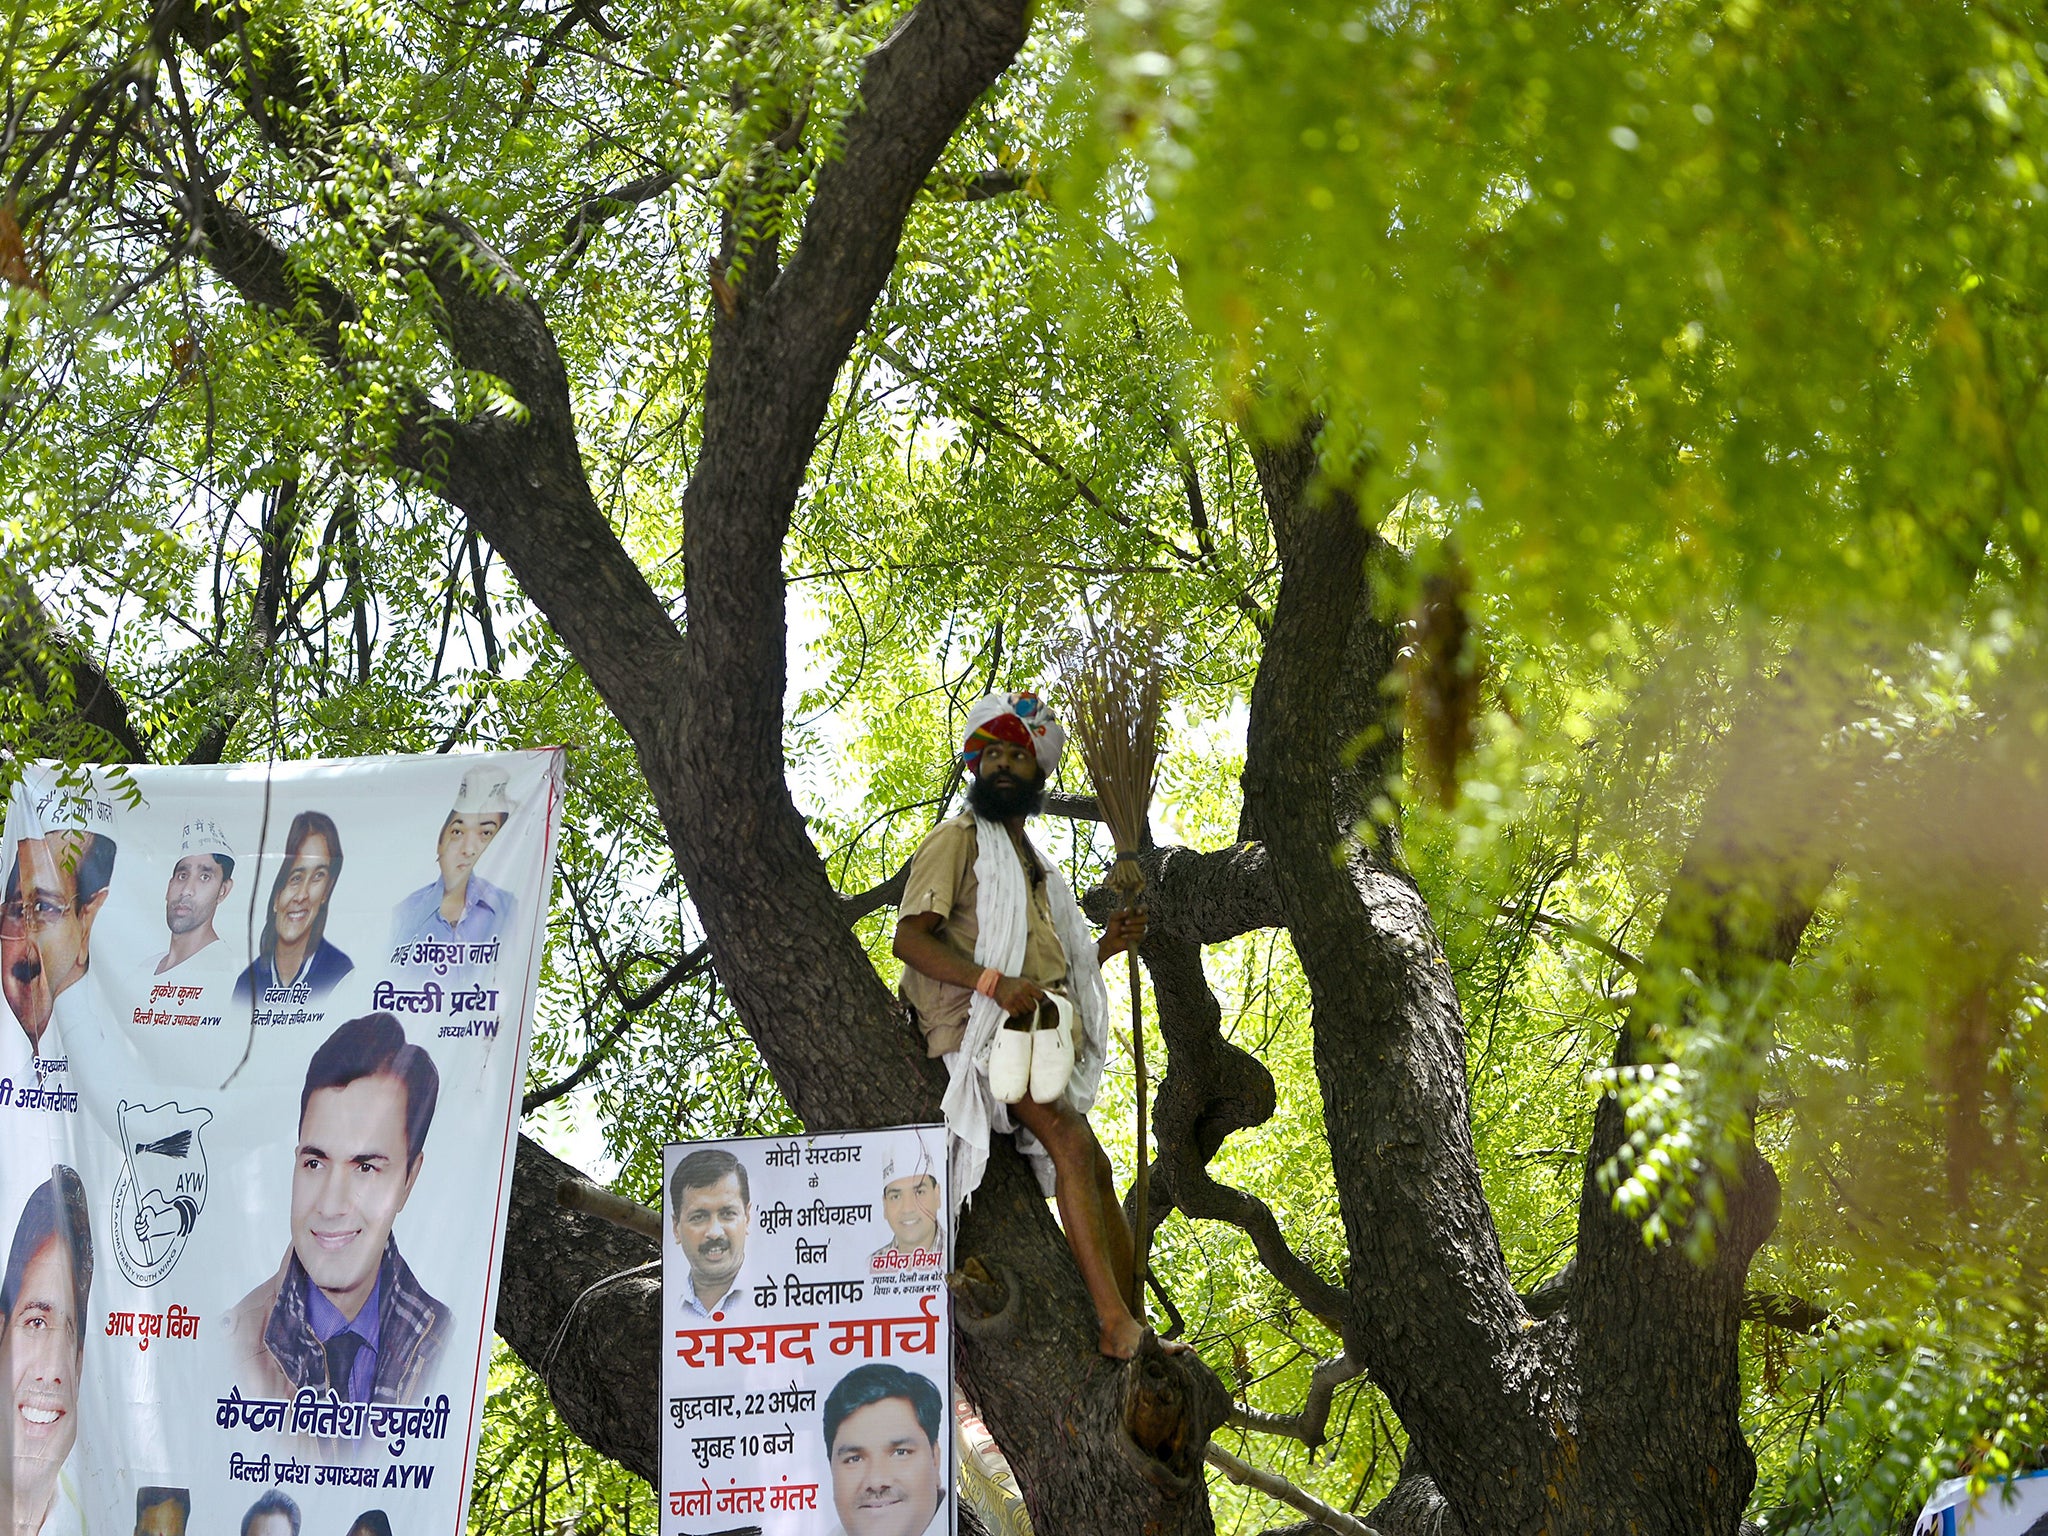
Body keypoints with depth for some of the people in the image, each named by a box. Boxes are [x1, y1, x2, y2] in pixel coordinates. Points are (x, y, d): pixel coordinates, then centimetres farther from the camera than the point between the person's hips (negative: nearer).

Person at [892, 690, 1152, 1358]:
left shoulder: (1032, 863, 28)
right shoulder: (958, 839, 3)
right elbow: (910, 937, -11)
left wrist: (1107, 945, 13)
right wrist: (994, 983, -23)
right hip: (982, 1026, -9)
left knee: (1093, 1170, 3)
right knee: (1071, 1143, -25)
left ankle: (1134, 1331, 6)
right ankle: (1115, 1326, -33)